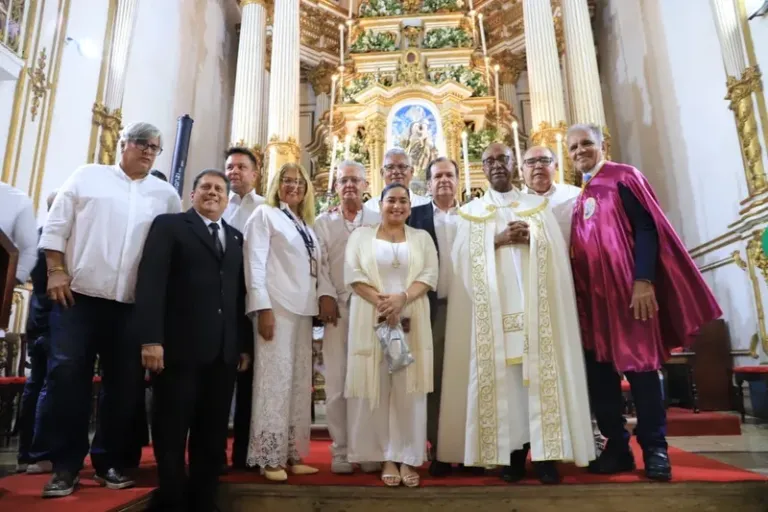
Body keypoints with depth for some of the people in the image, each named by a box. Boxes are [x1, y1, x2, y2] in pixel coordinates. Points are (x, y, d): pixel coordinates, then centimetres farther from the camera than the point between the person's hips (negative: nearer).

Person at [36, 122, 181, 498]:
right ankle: (65, 465, 11)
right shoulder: (87, 176, 8)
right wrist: (56, 270, -4)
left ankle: (111, 462, 20)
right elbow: (56, 224, 5)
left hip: (133, 303, 2)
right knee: (67, 375, -2)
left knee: (124, 383, 6)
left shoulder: (166, 195, 10)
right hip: (79, 295, -1)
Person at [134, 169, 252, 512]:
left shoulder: (236, 238, 19)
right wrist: (151, 339, -15)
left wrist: (245, 345, 7)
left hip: (224, 352, 4)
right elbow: (150, 281, -5)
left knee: (212, 438, 9)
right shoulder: (169, 225, 6)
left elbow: (240, 293, 13)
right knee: (171, 434, 6)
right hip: (179, 347, -4)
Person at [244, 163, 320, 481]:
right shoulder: (264, 215, 2)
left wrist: (319, 302, 9)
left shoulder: (306, 225, 20)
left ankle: (292, 454, 16)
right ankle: (270, 458, 5)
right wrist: (263, 308, -16)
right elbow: (255, 264, -7)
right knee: (275, 378, -5)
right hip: (277, 306, -6)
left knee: (299, 382, 7)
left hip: (303, 309, 7)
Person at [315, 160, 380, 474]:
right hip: (337, 306, 1)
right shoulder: (323, 222, 16)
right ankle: (341, 451, 11)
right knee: (337, 381, 1)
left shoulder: (379, 221, 13)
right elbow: (319, 262, 6)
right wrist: (325, 295, -8)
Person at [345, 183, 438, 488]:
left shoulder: (422, 237, 13)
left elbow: (430, 275, 1)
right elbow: (353, 274, -1)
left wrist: (402, 298, -16)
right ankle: (387, 458, 12)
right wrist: (381, 302, -15)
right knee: (377, 387, 1)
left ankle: (407, 458, 10)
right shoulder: (361, 235, 10)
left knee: (408, 388, 1)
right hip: (371, 320, 0)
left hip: (411, 320, 1)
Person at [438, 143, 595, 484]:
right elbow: (463, 257, 0)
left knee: (539, 372, -4)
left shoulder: (538, 205, 15)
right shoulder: (471, 211, 13)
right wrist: (497, 240, -11)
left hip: (535, 303, 1)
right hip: (493, 307, 0)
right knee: (502, 374, -2)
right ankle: (512, 451, 5)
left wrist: (531, 237, -11)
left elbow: (557, 250, 6)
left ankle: (544, 451, 3)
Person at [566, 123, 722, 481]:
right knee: (598, 371, 5)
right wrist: (576, 292, 6)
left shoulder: (623, 177, 1)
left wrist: (644, 280, -19)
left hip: (627, 288, -6)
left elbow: (646, 228, -9)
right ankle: (616, 447, 16)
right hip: (590, 294, 6)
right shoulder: (577, 198, 18)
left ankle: (655, 448, 11)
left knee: (639, 364, -1)